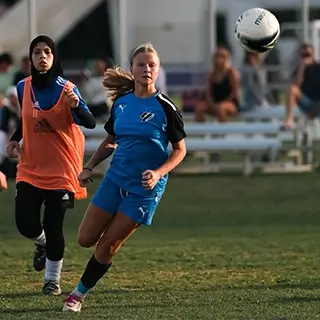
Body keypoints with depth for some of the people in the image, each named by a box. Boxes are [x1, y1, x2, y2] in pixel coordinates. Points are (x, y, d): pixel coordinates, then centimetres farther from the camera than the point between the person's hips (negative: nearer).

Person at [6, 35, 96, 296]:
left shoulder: (67, 89, -10)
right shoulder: (23, 87, 1)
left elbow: (90, 123, -19)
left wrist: (76, 106, -38)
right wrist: (15, 139, 6)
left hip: (61, 169, -3)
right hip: (31, 167, 3)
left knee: (53, 226, -3)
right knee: (26, 224, -7)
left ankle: (53, 279, 18)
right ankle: (42, 244, 30)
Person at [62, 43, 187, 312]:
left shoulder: (165, 107, -11)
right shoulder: (121, 102, 3)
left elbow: (180, 150, -6)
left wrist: (158, 173, -21)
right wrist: (89, 167, 6)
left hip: (145, 187, -5)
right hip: (116, 178, 5)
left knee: (107, 246, -4)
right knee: (86, 239, 2)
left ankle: (80, 294, 11)